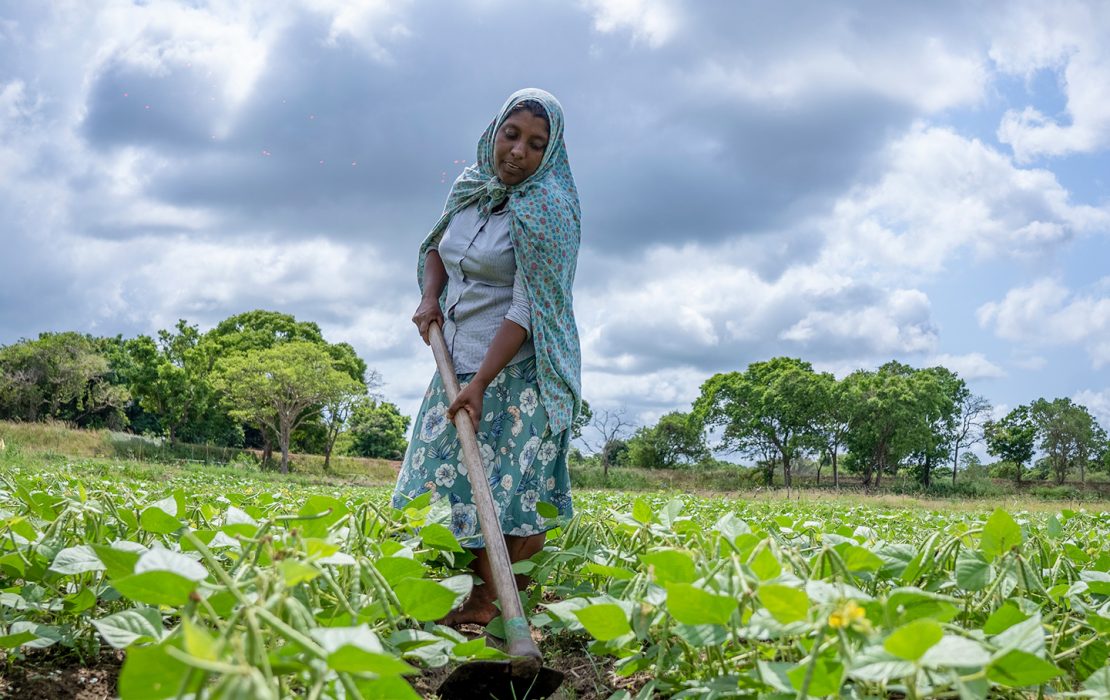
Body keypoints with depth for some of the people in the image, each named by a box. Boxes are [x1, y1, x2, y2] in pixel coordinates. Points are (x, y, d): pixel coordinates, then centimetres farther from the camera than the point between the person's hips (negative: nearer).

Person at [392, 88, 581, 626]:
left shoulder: (544, 210, -14)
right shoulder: (470, 186, 7)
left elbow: (526, 310, -18)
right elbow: (436, 245, 25)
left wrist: (480, 384, -23)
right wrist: (430, 297, 5)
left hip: (516, 368, -7)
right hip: (458, 359, 8)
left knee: (502, 481, -8)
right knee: (452, 474, 9)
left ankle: (489, 603, 0)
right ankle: (487, 589, 18)